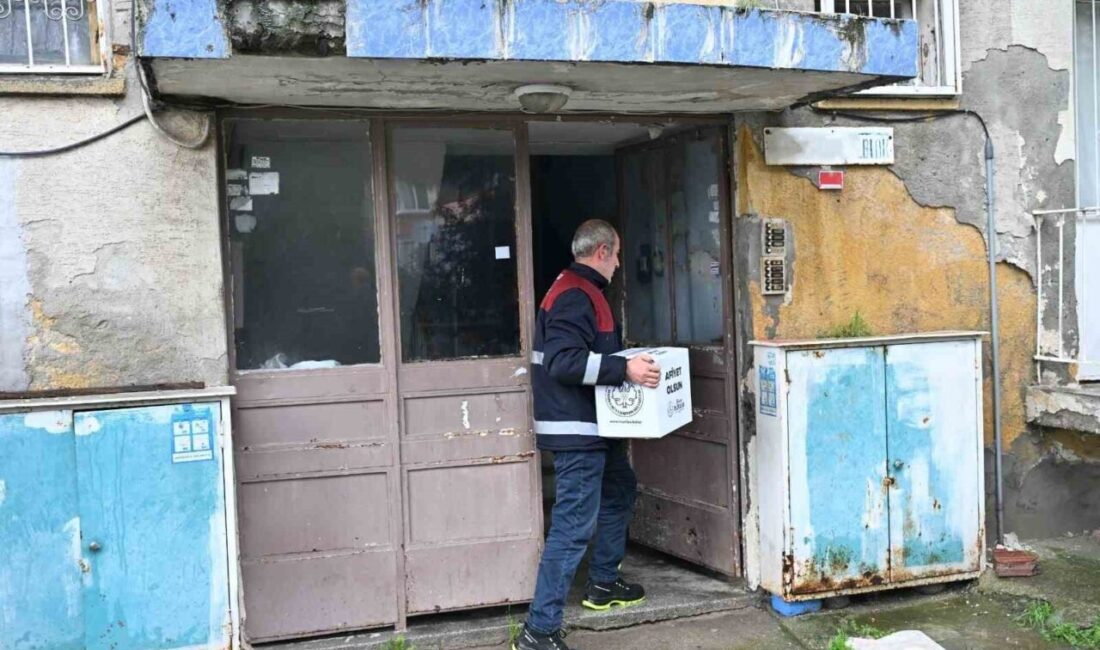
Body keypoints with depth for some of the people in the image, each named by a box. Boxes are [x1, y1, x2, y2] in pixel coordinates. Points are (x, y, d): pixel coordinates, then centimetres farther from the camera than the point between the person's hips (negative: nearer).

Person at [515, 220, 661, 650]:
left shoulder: (582, 291, 16)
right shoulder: (574, 296, -18)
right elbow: (563, 362, -28)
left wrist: (628, 363, 21)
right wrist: (624, 370, -31)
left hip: (594, 427, 12)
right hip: (575, 430, -12)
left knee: (619, 492, 27)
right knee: (574, 525, -11)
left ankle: (603, 583, 41)